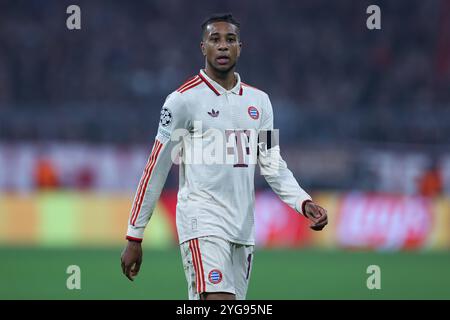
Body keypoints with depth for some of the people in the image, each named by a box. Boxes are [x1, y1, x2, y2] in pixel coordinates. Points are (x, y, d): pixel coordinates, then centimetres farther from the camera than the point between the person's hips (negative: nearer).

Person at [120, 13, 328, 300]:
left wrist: (304, 203, -3)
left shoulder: (259, 101, 14)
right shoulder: (184, 99, -3)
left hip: (244, 230, 5)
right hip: (203, 220, -5)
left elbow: (273, 164, 15)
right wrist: (134, 237, -1)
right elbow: (155, 169, -1)